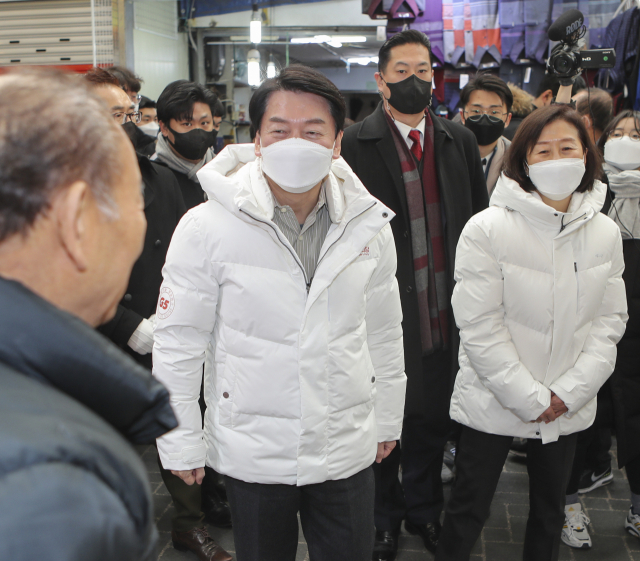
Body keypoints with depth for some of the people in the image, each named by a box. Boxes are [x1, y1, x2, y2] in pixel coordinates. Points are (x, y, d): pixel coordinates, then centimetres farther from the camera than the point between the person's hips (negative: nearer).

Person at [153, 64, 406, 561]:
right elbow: (178, 342, -7)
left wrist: (388, 420, 13)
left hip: (348, 448, 3)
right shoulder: (207, 227, -13)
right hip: (250, 452, -2)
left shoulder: (369, 223, -3)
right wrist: (181, 443, -3)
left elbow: (384, 330, 7)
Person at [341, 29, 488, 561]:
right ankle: (384, 517, 34)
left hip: (445, 310, 4)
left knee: (433, 416, 16)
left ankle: (424, 507, 39)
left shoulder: (460, 140, 7)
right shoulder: (353, 144, -6)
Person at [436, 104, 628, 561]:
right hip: (492, 403, -4)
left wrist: (568, 393, -9)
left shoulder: (606, 233, 0)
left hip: (568, 407, 4)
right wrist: (530, 399, -14)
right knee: (468, 510, 8)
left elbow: (611, 319, 2)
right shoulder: (487, 229, -14)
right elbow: (479, 327, -15)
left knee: (550, 511, 20)